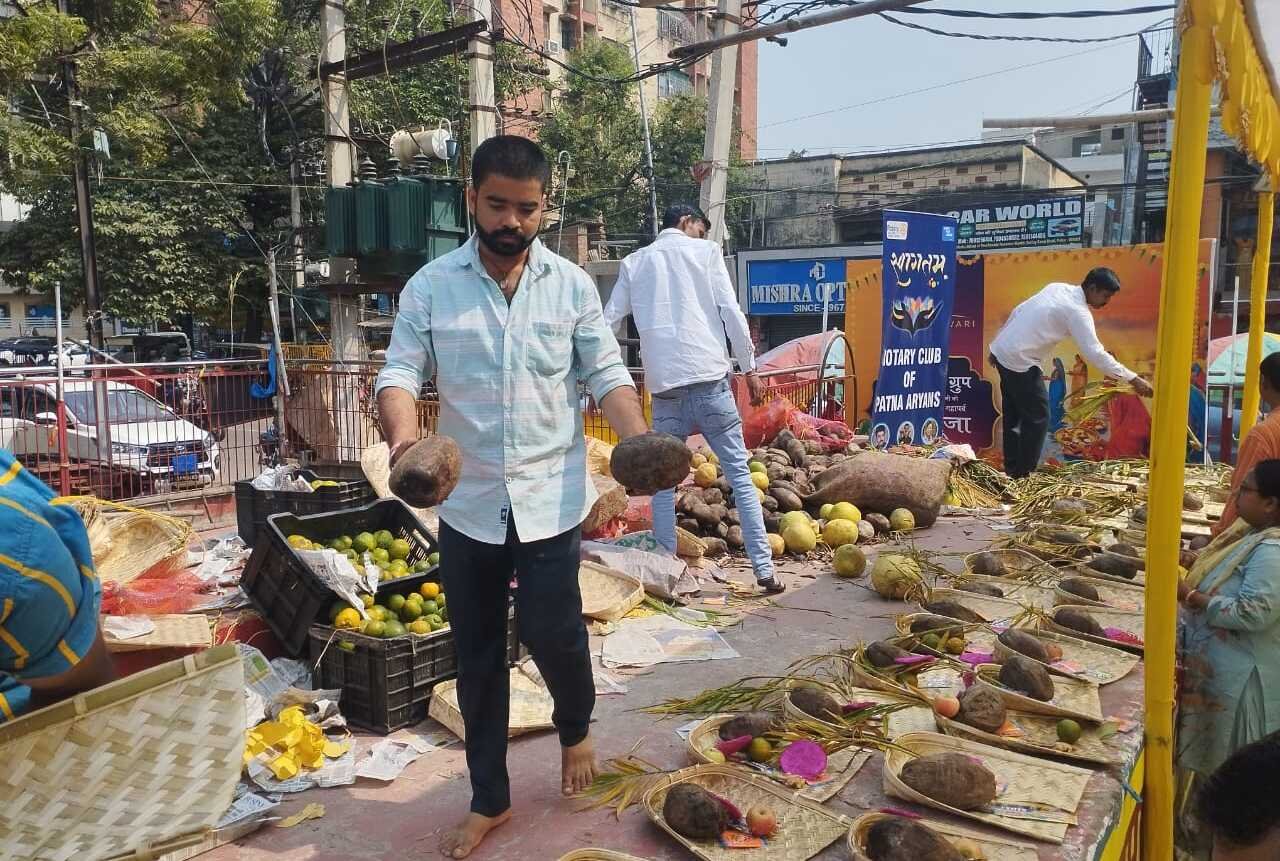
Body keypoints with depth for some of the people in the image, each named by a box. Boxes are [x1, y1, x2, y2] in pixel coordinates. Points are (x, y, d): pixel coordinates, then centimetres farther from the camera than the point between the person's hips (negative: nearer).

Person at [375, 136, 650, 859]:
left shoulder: (572, 284, -1)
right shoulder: (431, 286, -2)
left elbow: (608, 373, 1)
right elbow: (400, 372, -4)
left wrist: (640, 442, -18)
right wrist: (404, 436, -26)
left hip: (551, 498, -1)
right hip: (468, 503, 1)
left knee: (550, 630, 0)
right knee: (477, 656, 11)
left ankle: (577, 728, 37)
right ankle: (490, 799, 31)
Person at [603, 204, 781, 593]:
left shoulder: (634, 262, 16)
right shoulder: (705, 251, 8)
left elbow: (608, 321, 14)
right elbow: (732, 313, 0)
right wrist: (750, 369, 5)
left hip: (664, 383, 2)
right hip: (709, 375, -2)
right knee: (739, 473, 3)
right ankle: (764, 568, 3)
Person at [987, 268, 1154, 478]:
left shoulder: (1057, 287, 10)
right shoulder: (1078, 311, -15)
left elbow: (1018, 311, 15)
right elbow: (1095, 353, -20)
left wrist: (997, 346, 21)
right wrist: (1133, 379, -17)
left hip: (1003, 350, 9)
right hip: (1020, 361, -9)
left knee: (1014, 414, 16)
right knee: (1037, 417, 1)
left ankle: (1013, 469, 25)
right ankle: (1024, 473, 7)